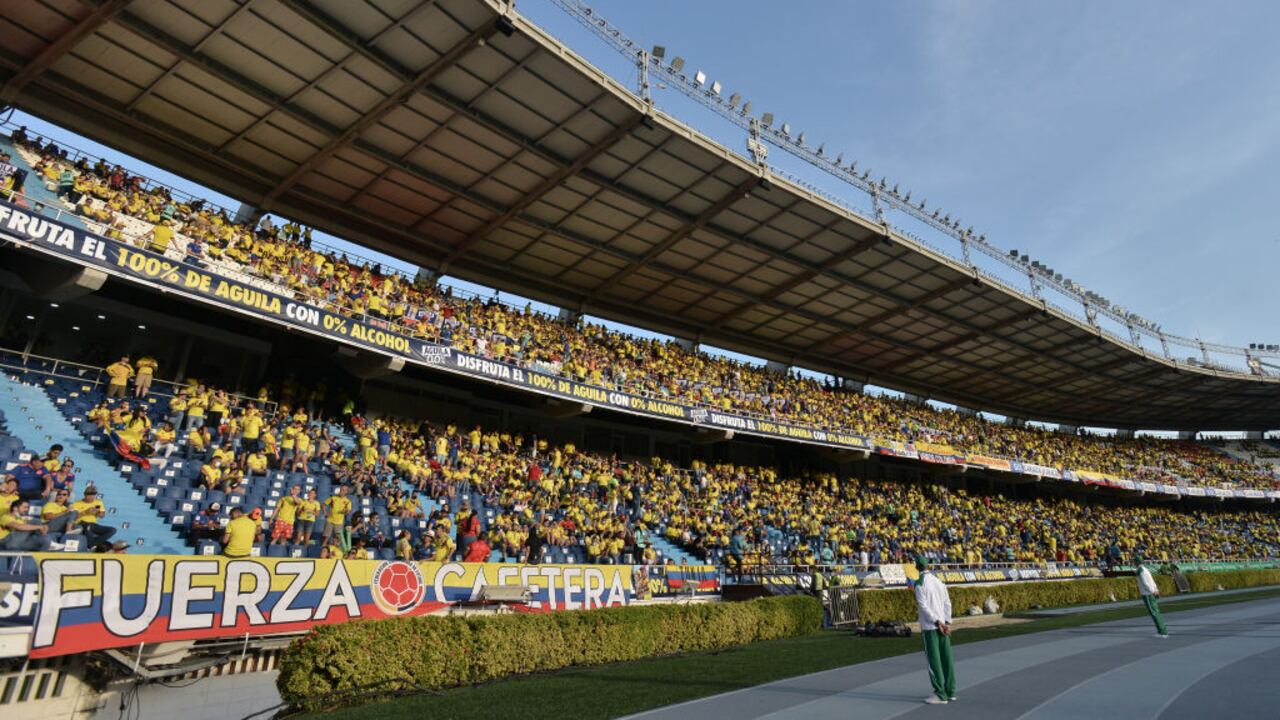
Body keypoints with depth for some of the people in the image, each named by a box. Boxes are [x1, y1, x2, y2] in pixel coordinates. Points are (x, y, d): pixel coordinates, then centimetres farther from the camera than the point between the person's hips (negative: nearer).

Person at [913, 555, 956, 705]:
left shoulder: (919, 583, -10)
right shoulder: (939, 581, 10)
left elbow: (923, 605, -15)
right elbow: (947, 603, 8)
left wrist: (938, 622, -12)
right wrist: (947, 623, 4)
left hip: (929, 626, -6)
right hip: (943, 624, 7)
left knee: (934, 660, -1)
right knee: (946, 659, 10)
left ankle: (940, 695, 1)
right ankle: (950, 692, 16)